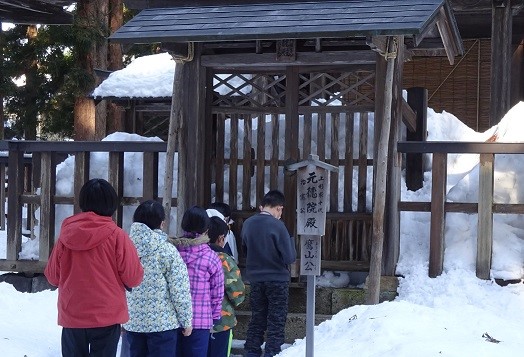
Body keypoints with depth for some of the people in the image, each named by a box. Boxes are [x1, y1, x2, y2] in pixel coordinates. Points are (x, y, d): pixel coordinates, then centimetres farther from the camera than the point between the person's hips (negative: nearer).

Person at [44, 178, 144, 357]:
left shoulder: (66, 234, -2)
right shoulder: (117, 235, -11)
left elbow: (52, 276, 5)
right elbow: (133, 278, -9)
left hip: (71, 317, 3)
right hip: (107, 317, -3)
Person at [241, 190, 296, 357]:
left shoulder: (247, 224, -1)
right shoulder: (277, 226, -18)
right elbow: (290, 257, -16)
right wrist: (290, 241, 0)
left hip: (255, 279, 5)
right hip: (277, 280, -5)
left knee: (257, 319, 15)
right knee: (276, 322, 4)